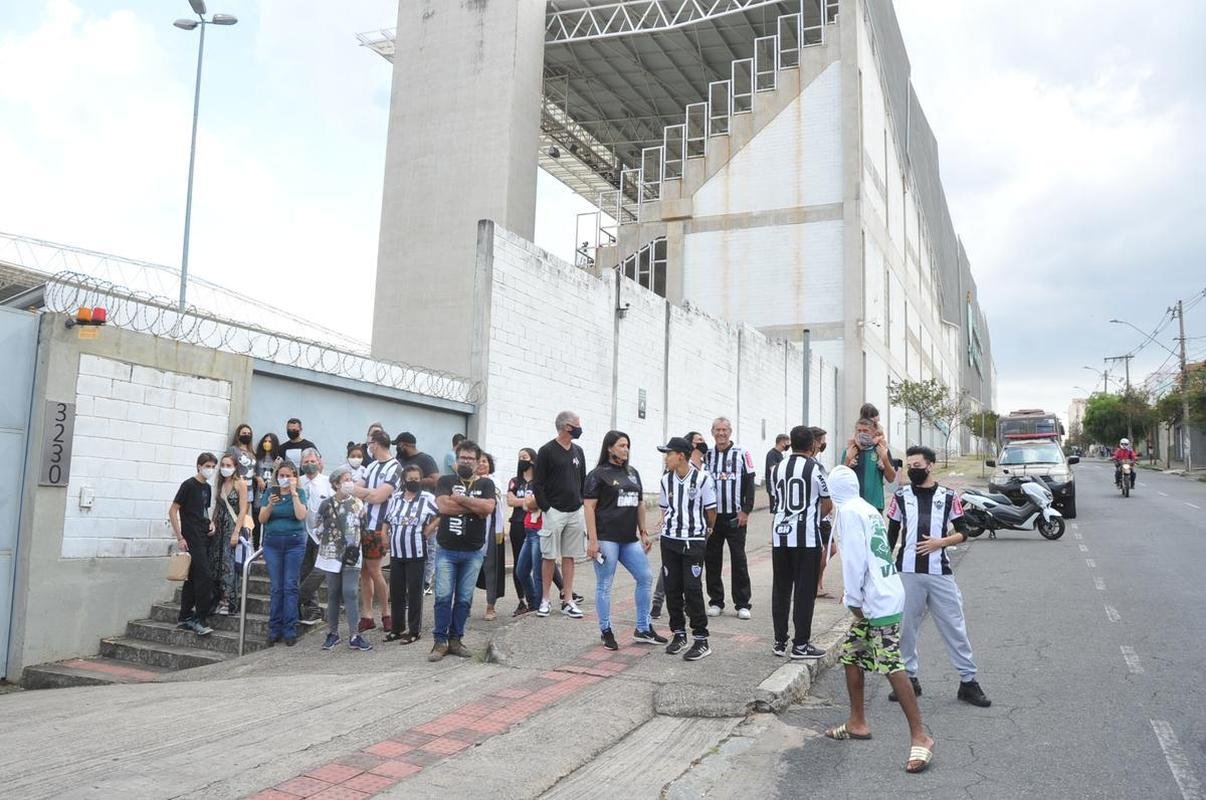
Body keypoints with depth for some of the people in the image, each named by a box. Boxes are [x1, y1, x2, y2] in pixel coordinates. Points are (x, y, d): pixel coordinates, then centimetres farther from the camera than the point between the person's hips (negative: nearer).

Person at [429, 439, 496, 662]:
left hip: (473, 552, 1)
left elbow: (488, 507, -12)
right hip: (447, 550, -1)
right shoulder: (446, 481, 5)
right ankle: (440, 642, 7)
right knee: (443, 597, -3)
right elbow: (443, 506, -13)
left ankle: (455, 640, 17)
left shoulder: (486, 484, 7)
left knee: (464, 599, 7)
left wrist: (460, 498, -10)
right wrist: (475, 507, -10)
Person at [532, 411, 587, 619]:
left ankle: (568, 601, 11)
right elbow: (537, 484, -7)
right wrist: (546, 508, -11)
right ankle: (545, 600, 10)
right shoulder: (547, 451, -7)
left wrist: (582, 503, 9)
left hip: (575, 512, 5)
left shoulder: (578, 451, 11)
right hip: (554, 511, -5)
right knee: (550, 557, 0)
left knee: (569, 557, 7)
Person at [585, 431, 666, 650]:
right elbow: (589, 507, -10)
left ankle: (643, 630, 17)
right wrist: (592, 540, -15)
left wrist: (644, 532, 16)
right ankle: (606, 632, 15)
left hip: (629, 539, 7)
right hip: (606, 539, -7)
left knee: (645, 578, 6)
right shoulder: (598, 474, -6)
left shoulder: (633, 473, 14)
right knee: (604, 585, 1)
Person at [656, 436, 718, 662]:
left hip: (694, 542, -5)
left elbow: (710, 510, 1)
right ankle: (678, 633, 21)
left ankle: (701, 640, 2)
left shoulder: (703, 478, -11)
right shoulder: (666, 480, 3)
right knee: (672, 588, 7)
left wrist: (708, 530, 13)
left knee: (692, 589, -6)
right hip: (669, 541, 5)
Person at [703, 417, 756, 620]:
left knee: (739, 559, 0)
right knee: (712, 559, 6)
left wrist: (745, 511, -8)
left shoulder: (742, 454, 0)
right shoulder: (706, 456, 9)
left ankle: (742, 604, 7)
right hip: (712, 517, 3)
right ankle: (716, 601, 16)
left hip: (735, 517, -3)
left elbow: (750, 484, -1)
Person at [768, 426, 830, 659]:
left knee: (780, 589, 11)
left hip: (780, 534, 5)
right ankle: (801, 644, 5)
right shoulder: (815, 468, -5)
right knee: (805, 591, 2)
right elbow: (828, 505, 0)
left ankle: (780, 641, 17)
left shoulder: (777, 468, 8)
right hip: (807, 537, -4)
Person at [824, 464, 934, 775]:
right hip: (878, 598, 10)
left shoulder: (848, 511, -12)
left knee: (891, 667, -10)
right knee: (851, 656, 16)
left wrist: (854, 600, -8)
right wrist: (855, 595, 21)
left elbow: (854, 558, -17)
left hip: (879, 602, -10)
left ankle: (919, 737, -7)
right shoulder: (868, 509, 14)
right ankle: (857, 723, 27)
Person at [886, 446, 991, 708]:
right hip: (907, 572, 1)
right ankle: (909, 678, 18)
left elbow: (962, 532, 7)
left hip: (939, 572, -1)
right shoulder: (901, 496, 6)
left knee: (955, 626, 3)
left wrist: (940, 542, -10)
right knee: (906, 626, 5)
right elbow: (892, 534, 11)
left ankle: (968, 681, 13)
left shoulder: (948, 496, 3)